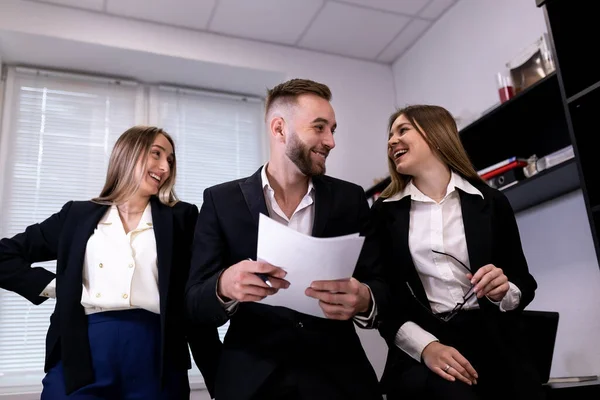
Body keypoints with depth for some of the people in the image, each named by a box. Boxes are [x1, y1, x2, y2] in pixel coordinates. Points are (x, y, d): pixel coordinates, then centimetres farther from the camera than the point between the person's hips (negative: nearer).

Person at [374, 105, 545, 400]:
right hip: (419, 354, -2)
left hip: (492, 345, 2)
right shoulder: (384, 212, 5)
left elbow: (524, 284, 10)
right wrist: (425, 345, -14)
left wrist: (503, 291, -13)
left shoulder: (490, 202, 5)